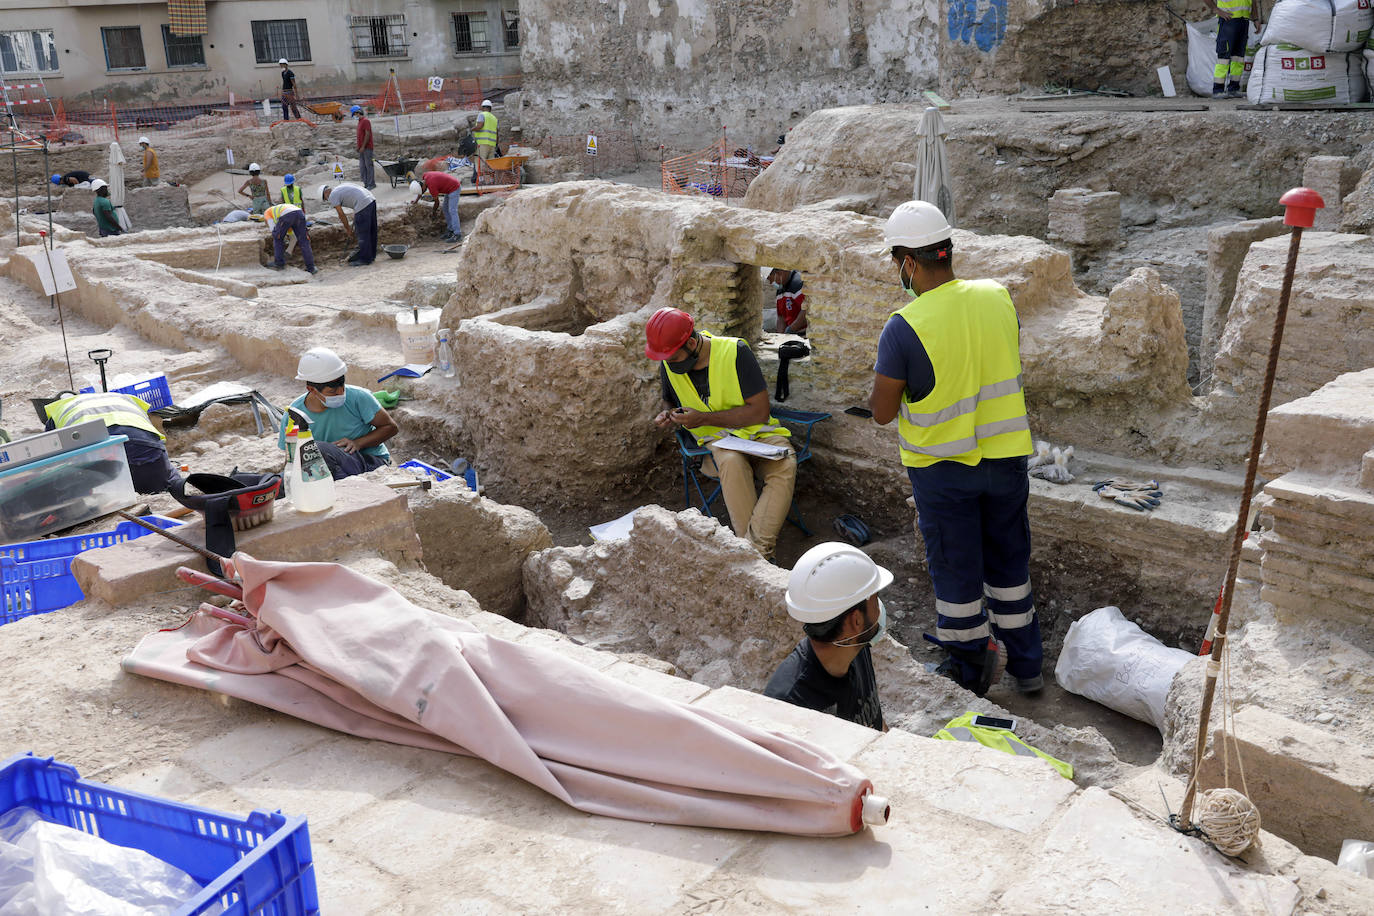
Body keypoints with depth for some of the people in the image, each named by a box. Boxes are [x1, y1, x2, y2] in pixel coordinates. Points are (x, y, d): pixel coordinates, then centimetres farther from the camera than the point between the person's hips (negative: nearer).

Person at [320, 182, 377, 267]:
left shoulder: (332, 196, 2)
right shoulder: (340, 188, 29)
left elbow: (341, 215, 2)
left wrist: (348, 229, 14)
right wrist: (353, 225, 30)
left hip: (363, 205, -9)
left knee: (362, 234, 0)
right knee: (370, 232, 18)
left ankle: (364, 259, 7)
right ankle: (371, 255, 29)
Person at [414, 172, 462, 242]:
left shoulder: (431, 187, -26)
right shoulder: (425, 176, -2)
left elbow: (437, 202, -11)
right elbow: (421, 189, 19)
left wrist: (434, 211, 7)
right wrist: (416, 201, 22)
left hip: (454, 188, -10)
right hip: (450, 187, 10)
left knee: (452, 211, -15)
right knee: (446, 209, 10)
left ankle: (457, 235, -17)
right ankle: (451, 231, 13)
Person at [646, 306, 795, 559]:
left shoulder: (735, 351, -16)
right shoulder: (668, 365, -1)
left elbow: (760, 411, -16)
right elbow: (670, 400, 21)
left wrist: (704, 419, -20)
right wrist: (668, 415, -4)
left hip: (758, 432, -1)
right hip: (717, 439, 2)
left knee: (784, 465, -34)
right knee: (732, 462, -36)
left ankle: (756, 550, -38)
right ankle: (755, 550, -35)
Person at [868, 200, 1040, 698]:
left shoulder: (905, 327, -22)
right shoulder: (998, 298, -5)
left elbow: (882, 412, -14)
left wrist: (893, 375, 2)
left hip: (942, 467, -5)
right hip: (1006, 455, 5)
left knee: (955, 568, 12)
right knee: (1008, 560, 20)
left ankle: (970, 669, 26)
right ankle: (1024, 664, 33)